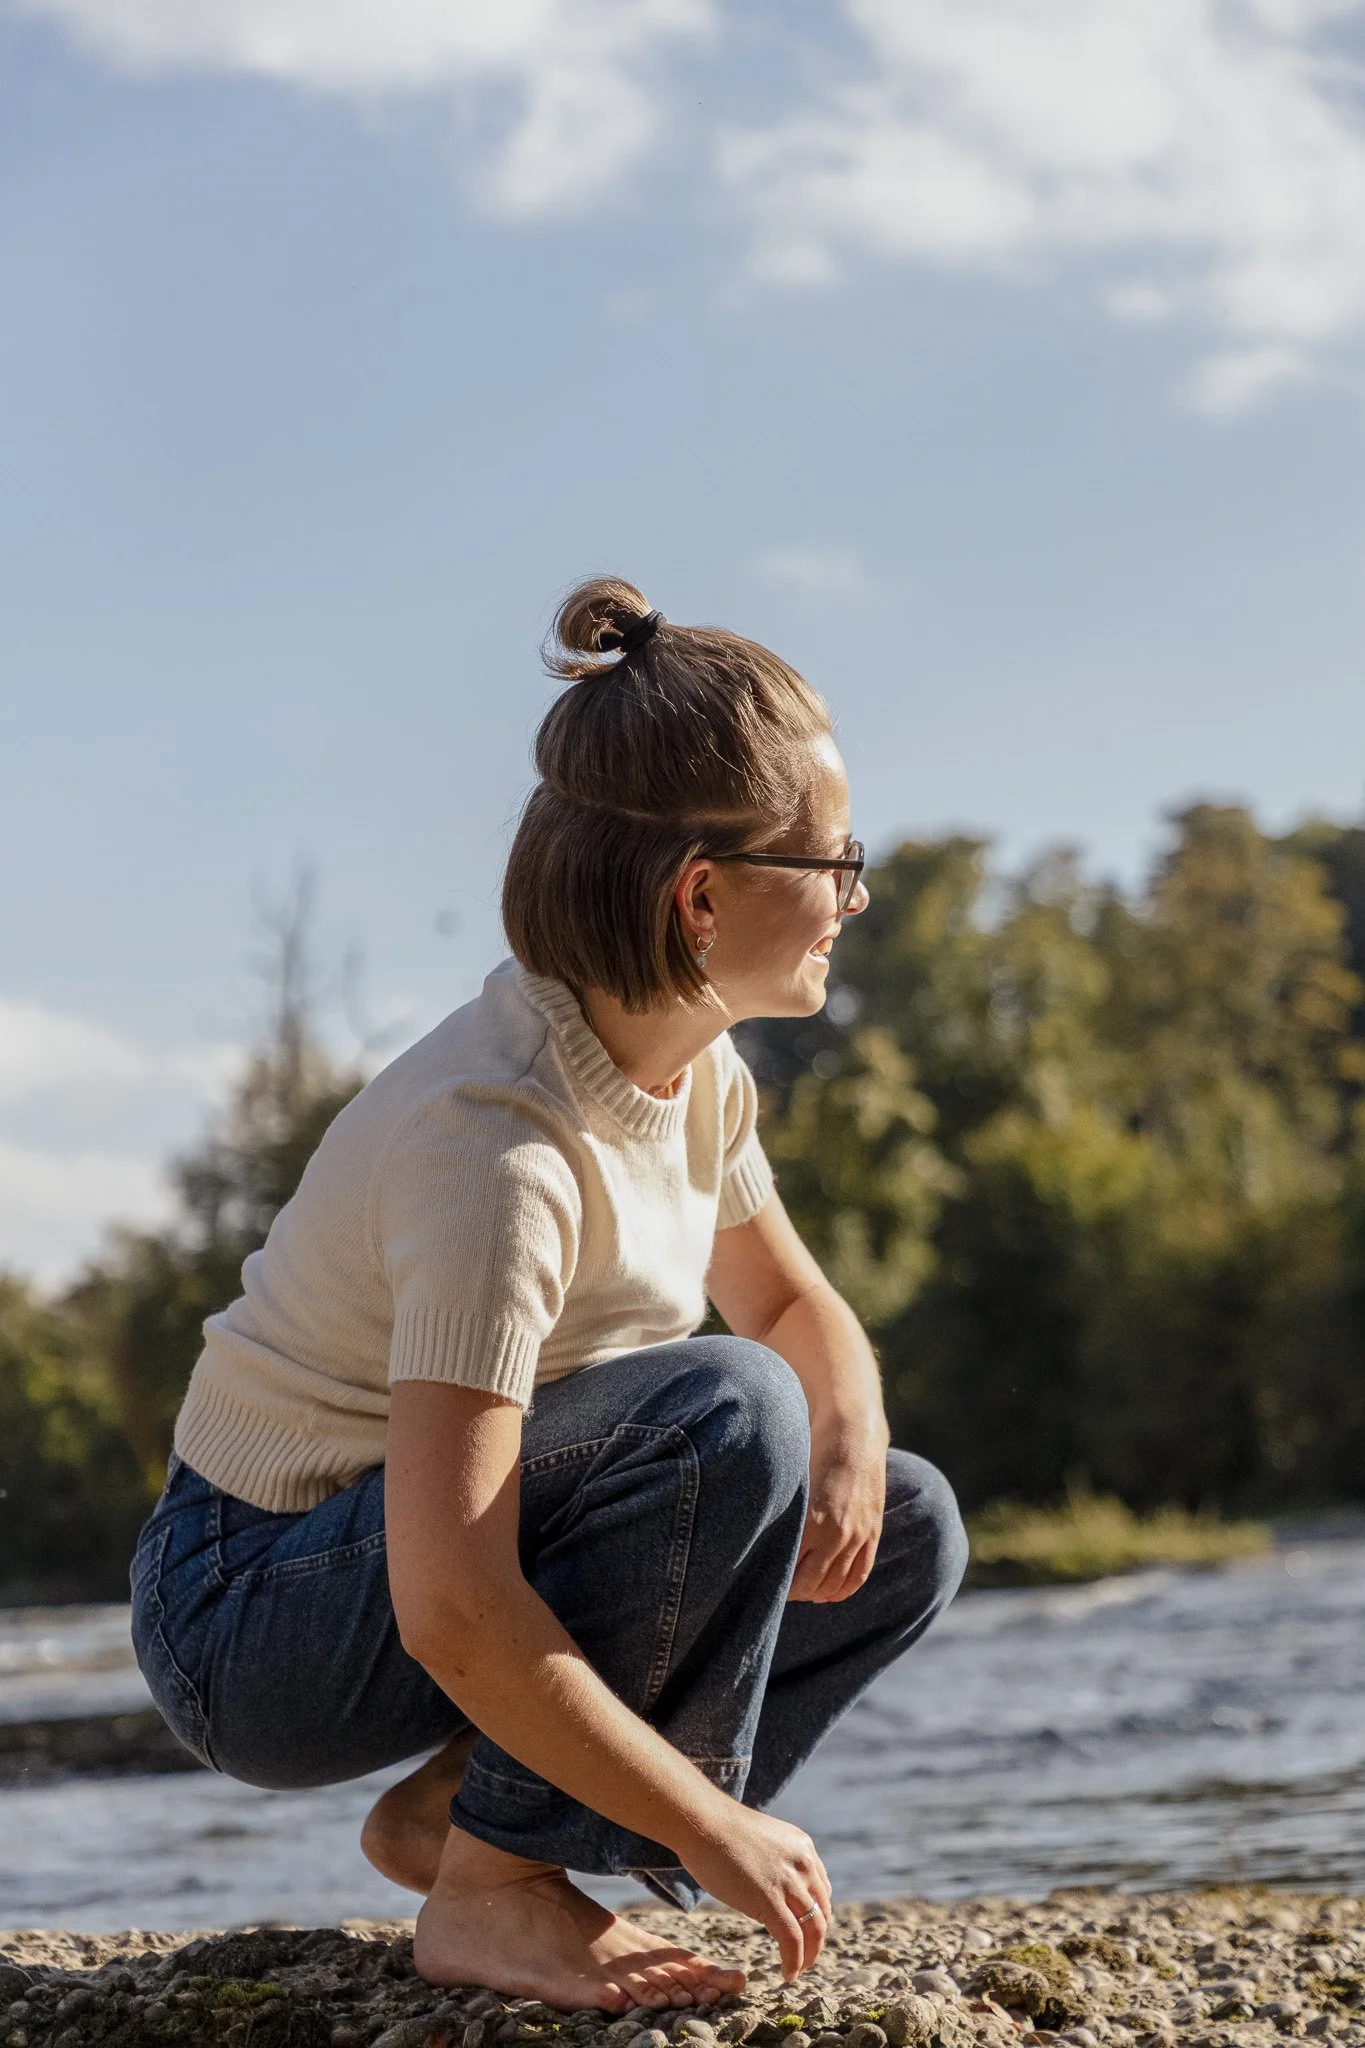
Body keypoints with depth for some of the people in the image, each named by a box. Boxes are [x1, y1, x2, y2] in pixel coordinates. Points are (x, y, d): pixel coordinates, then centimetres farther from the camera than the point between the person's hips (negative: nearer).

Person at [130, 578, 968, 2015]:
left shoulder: (692, 1070, -1)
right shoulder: (503, 1143, -29)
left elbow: (796, 1308, 16)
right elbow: (453, 1614, -34)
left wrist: (851, 1446, -9)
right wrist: (709, 1827, -25)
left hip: (476, 1545, 9)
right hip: (252, 1617, -9)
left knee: (907, 1533, 3)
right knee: (726, 1412, -29)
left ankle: (456, 1810, 5)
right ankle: (496, 1884, -15)